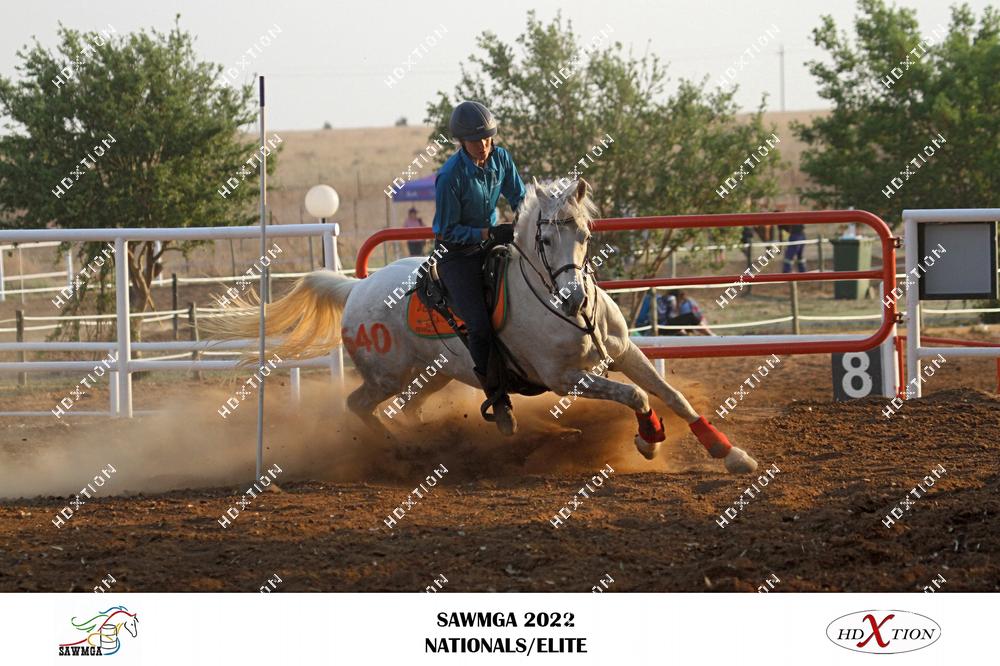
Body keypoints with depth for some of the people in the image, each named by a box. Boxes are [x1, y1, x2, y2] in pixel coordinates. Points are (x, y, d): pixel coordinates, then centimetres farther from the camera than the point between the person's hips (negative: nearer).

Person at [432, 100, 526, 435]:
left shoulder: (501, 159, -6)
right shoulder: (451, 176, -24)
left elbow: (520, 200, 5)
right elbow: (448, 231, -18)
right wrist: (491, 233, -26)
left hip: (491, 244, 7)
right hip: (456, 254, -7)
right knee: (479, 325, -18)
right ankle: (497, 399, -6)